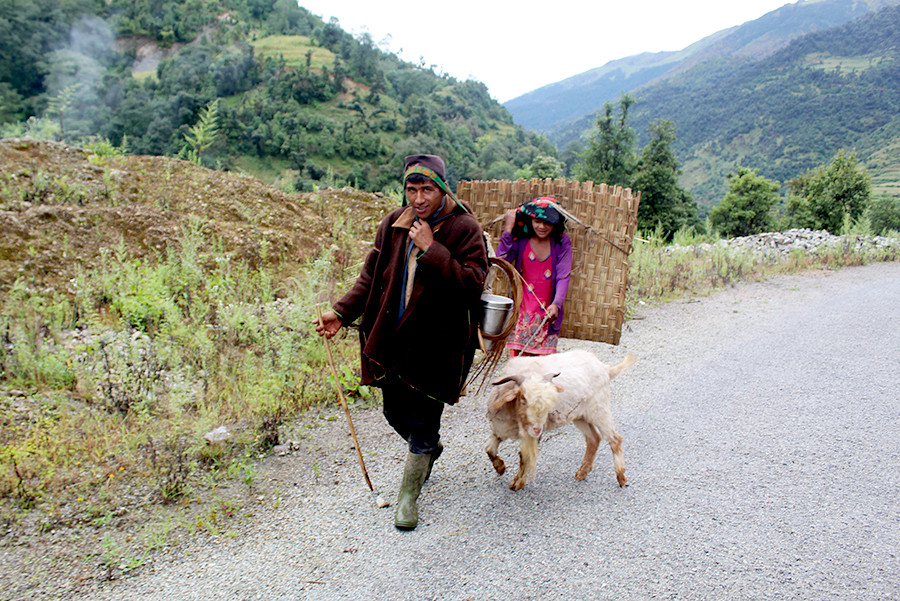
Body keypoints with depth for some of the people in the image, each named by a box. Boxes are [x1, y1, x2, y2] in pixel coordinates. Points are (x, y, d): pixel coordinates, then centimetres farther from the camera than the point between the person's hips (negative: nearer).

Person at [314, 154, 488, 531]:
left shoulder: (464, 228, -11)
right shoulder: (393, 224, 3)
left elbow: (472, 284, -20)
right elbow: (371, 276, 9)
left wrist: (431, 250, -25)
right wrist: (341, 312, -3)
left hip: (435, 344, -5)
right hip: (391, 339, 5)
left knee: (422, 424, 3)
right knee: (396, 414, 19)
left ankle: (408, 497, 24)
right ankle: (431, 448, 51)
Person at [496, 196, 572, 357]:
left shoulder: (562, 243, -2)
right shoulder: (521, 239, 0)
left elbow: (563, 277, -8)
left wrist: (556, 305, -24)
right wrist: (508, 229, -14)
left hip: (547, 312, 0)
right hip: (522, 309, 0)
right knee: (518, 357, -3)